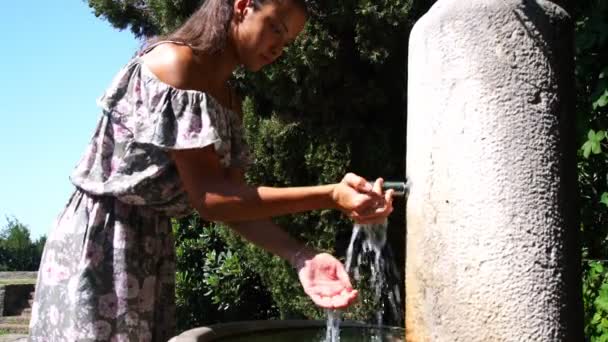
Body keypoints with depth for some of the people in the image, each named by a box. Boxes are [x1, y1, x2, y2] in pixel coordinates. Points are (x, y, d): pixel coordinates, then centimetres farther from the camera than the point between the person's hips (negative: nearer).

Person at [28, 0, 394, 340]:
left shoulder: (230, 100, 10)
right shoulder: (173, 61, -18)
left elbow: (236, 201, 1)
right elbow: (208, 197, -23)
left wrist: (300, 256, -16)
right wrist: (330, 196, -28)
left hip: (153, 246, 9)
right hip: (100, 244, -8)